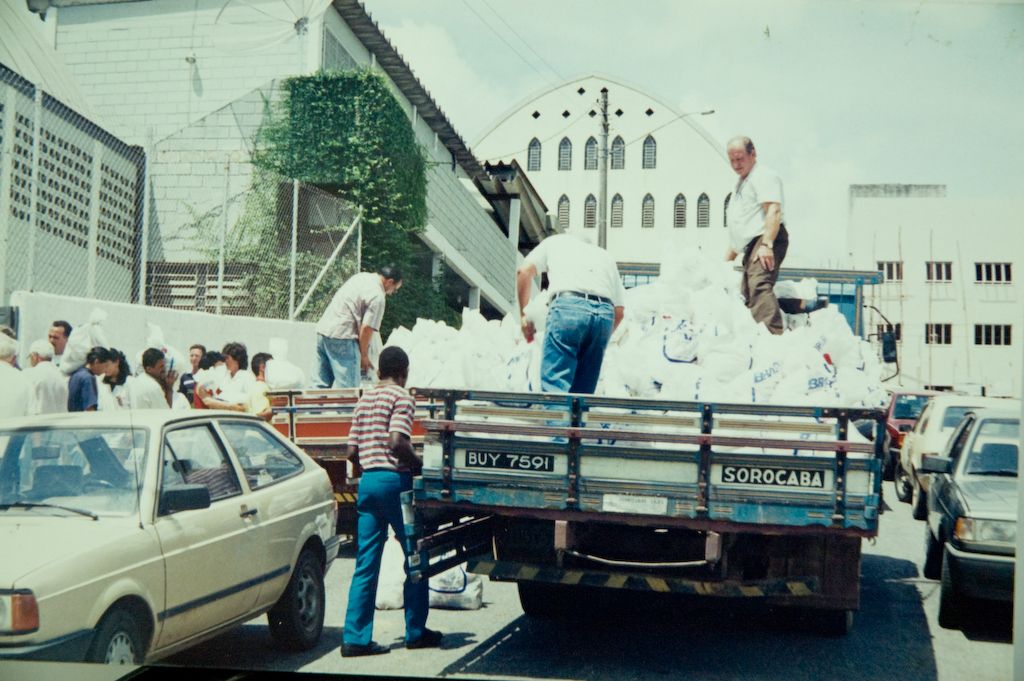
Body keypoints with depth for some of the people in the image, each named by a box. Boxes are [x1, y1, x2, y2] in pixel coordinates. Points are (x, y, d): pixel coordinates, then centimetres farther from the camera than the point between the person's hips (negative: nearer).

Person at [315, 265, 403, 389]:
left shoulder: (362, 276, 15)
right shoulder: (377, 297, -11)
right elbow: (366, 328, -16)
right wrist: (364, 355, -2)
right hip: (341, 337, -9)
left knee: (324, 384, 12)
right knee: (347, 386, -7)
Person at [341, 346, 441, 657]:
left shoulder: (365, 399, 15)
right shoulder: (401, 397, -6)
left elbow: (352, 450, 12)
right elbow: (397, 442, -20)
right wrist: (420, 465, -7)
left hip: (368, 480, 6)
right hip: (394, 480, -6)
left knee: (366, 562, 5)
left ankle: (355, 637, 2)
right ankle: (415, 631, 13)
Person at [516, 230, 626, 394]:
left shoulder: (556, 241, 31)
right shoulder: (605, 256, 36)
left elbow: (524, 271, 15)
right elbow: (619, 310, 26)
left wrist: (524, 314, 19)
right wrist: (601, 339, 33)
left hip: (568, 305, -3)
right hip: (605, 312, 4)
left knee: (554, 386, -12)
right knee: (583, 390, 7)